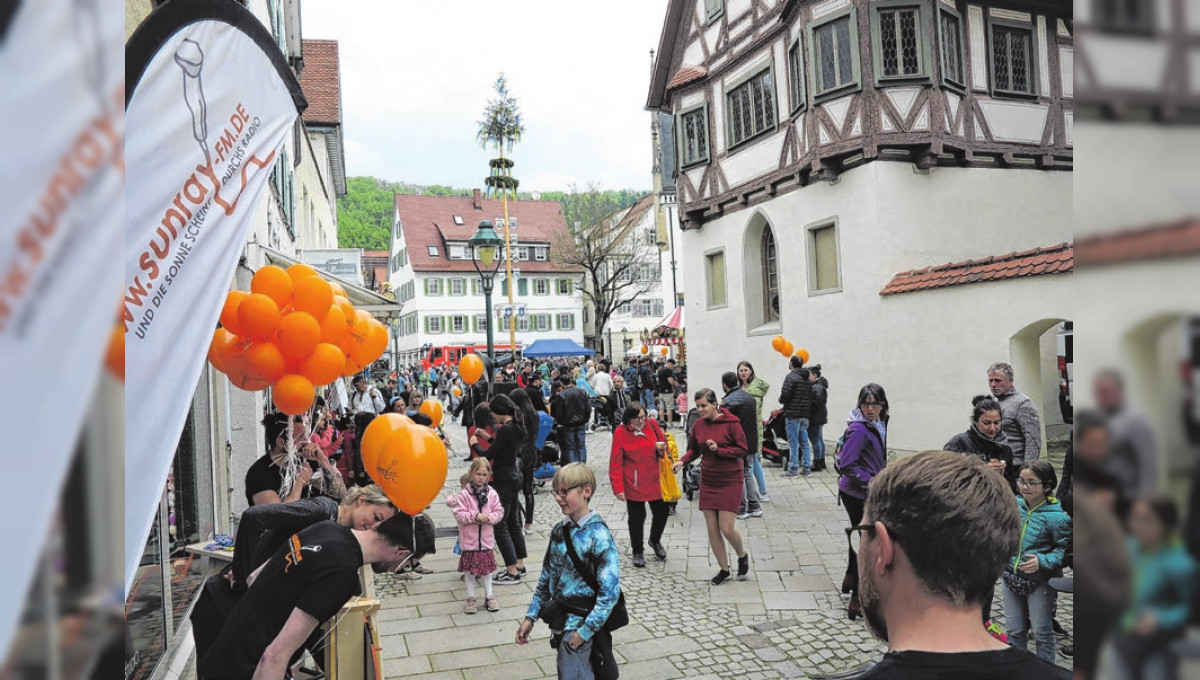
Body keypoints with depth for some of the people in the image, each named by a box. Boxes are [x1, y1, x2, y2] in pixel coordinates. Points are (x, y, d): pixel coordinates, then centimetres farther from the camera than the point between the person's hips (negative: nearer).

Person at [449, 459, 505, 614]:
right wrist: (475, 516, -24)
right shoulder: (464, 494, -10)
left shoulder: (492, 494, -2)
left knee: (486, 568, 13)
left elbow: (499, 512, 1)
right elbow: (458, 514, -14)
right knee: (469, 570, 8)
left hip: (486, 539, 2)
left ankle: (489, 597, 25)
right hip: (469, 539, -2)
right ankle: (471, 598, 22)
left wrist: (489, 517, -18)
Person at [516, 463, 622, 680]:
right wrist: (530, 617, 7)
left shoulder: (598, 536, -19)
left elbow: (610, 592, -20)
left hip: (579, 624, -6)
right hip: (561, 619, 6)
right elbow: (547, 577, 11)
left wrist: (585, 631, -18)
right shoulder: (560, 531, 2)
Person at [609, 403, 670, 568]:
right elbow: (616, 463, -10)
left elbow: (664, 445, 13)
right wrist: (618, 488, -13)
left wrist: (661, 449, -12)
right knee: (636, 517, 6)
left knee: (662, 512, 11)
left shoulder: (652, 425, -2)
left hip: (654, 480, 4)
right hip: (633, 484, -3)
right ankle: (638, 552, 28)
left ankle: (655, 541, 41)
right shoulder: (620, 433, -12)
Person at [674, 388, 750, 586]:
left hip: (730, 481, -5)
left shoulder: (731, 423, -12)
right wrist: (683, 461, -6)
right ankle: (724, 569, 23)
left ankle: (742, 556, 24)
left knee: (727, 528, -8)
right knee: (712, 529, 5)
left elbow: (743, 450, -10)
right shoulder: (698, 425, 2)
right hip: (708, 481, 5)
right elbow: (694, 450, 12)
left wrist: (719, 450, -21)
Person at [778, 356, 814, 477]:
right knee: (805, 442, 11)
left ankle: (793, 469, -2)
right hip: (805, 414, 7)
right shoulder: (807, 378, 14)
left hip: (793, 414, -7)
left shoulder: (791, 377, -11)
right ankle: (807, 468, 14)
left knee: (793, 442, -4)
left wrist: (780, 399, 3)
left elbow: (784, 395, -17)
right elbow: (810, 397, 13)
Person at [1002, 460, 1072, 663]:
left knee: (1042, 631, 10)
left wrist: (1042, 561, -27)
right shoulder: (1014, 505, -1)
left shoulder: (1056, 517, -15)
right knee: (1014, 629, 16)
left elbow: (1062, 550, -13)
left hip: (1039, 582, -5)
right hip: (1011, 577, 5)